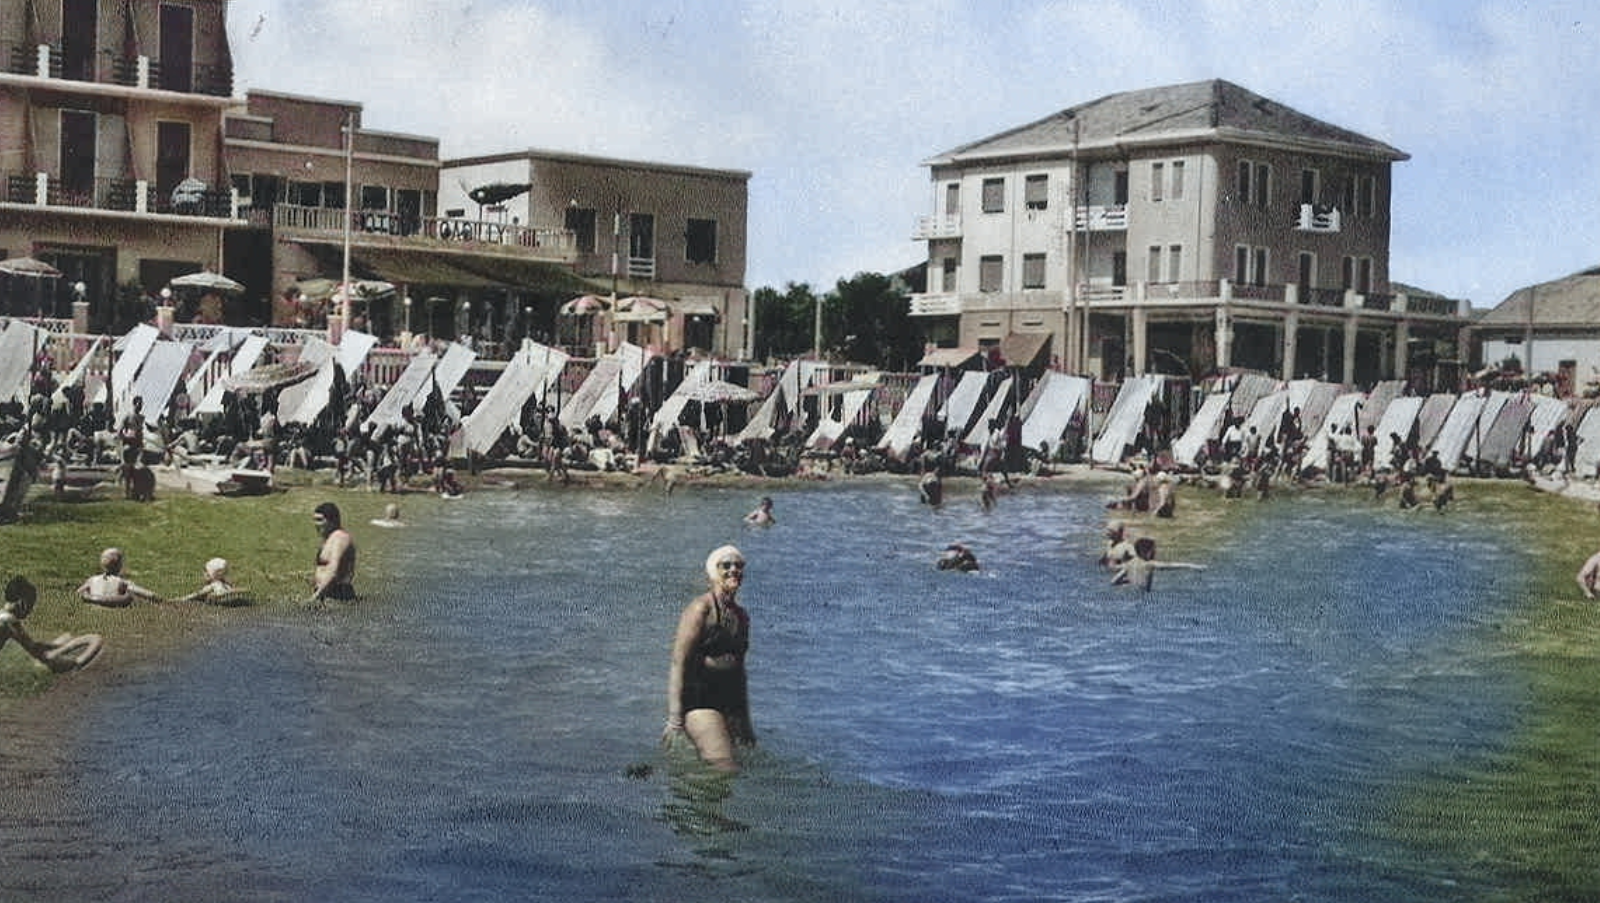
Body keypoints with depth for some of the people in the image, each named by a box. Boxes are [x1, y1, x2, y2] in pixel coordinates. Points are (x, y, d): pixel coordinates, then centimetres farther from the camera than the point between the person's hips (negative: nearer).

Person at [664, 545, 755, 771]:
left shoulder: (741, 615, 16)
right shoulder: (701, 608, -7)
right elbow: (678, 663, -11)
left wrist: (745, 722, 27)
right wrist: (675, 719, -17)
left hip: (730, 702, 8)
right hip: (699, 699, -8)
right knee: (726, 771, -18)